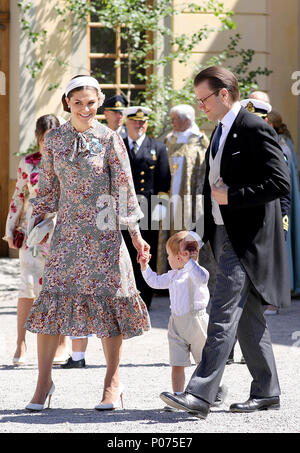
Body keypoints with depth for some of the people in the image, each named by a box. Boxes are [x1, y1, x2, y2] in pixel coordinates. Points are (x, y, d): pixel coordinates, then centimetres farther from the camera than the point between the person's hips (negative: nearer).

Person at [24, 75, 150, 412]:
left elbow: (124, 187, -1)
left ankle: (113, 383, 9)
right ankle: (44, 381, 5)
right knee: (53, 296, -4)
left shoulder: (109, 139, -1)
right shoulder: (54, 140, 6)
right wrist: (35, 226, 10)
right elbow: (48, 186, 14)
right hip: (67, 231, 2)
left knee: (107, 298, -1)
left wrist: (134, 232, -5)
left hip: (103, 232, -2)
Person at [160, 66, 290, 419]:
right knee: (247, 317, 13)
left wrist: (231, 197, -19)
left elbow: (280, 183, -18)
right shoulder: (221, 131, 16)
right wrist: (206, 232, 16)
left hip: (246, 240, -10)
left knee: (223, 316, -14)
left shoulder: (254, 129, -13)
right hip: (225, 235, 10)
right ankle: (266, 391, 21)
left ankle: (200, 395, -18)